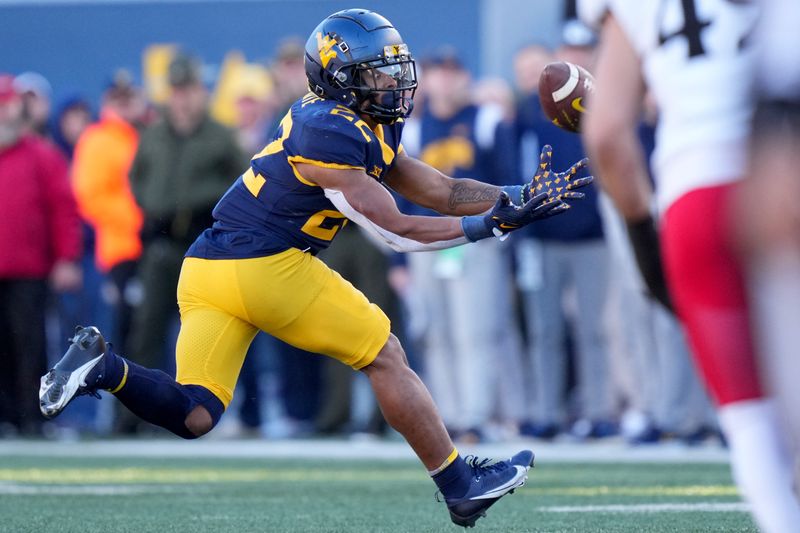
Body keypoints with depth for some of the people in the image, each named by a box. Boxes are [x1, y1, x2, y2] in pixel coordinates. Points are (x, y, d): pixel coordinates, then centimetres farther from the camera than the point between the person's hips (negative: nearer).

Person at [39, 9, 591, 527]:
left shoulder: (360, 126, 18)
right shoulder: (332, 134, -12)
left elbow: (443, 191, 17)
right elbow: (397, 230, -12)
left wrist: (516, 197, 7)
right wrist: (496, 222, -11)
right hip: (266, 266, -9)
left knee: (194, 416, 3)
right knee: (385, 356, 5)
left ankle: (105, 368, -15)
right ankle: (463, 486, 11)